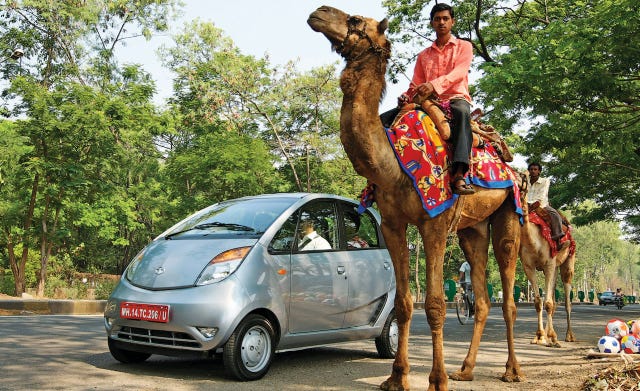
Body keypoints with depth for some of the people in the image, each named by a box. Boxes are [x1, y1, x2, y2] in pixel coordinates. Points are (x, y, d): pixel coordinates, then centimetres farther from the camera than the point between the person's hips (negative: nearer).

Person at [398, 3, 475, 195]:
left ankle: (459, 175, -55)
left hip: (456, 99, -4)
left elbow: (459, 73, -8)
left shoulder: (464, 47, 13)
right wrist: (407, 96, -11)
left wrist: (434, 85, -27)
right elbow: (415, 85, 15)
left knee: (462, 112, -42)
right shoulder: (423, 55, 24)